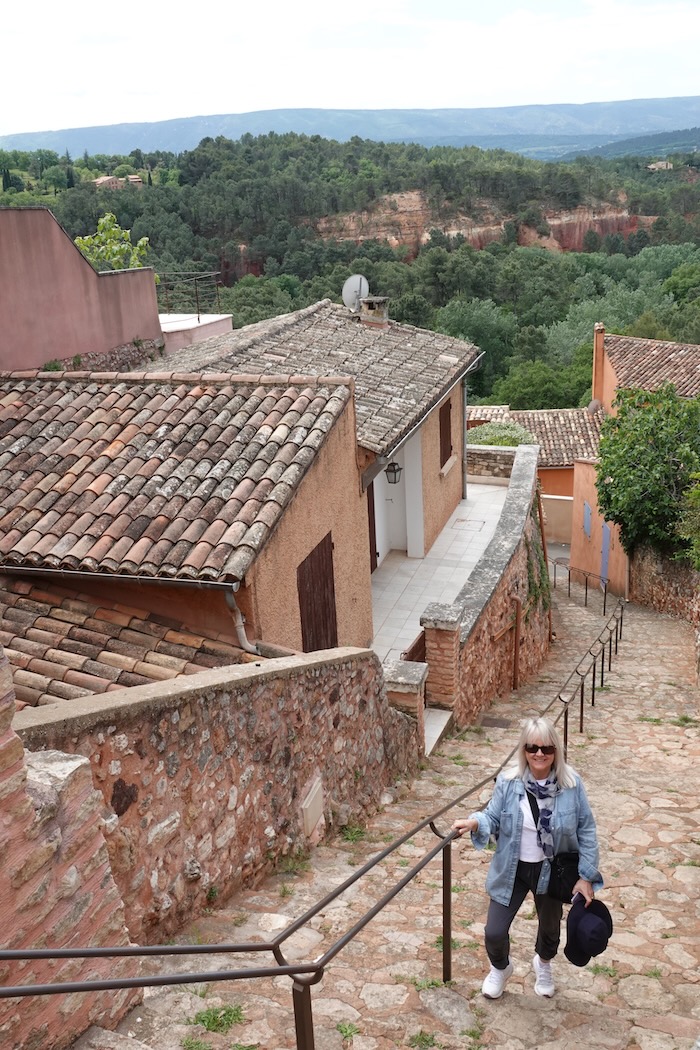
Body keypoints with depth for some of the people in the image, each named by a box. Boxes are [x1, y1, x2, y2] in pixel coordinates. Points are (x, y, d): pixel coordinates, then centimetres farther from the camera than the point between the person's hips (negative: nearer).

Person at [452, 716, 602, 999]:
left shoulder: (571, 784, -18)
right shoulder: (508, 781, -18)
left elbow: (586, 831, -9)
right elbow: (494, 818, -10)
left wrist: (586, 876, -10)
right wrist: (474, 822, -33)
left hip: (552, 870, 1)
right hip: (512, 869, -1)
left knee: (550, 926, 25)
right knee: (494, 931, 2)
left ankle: (543, 964, 62)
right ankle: (500, 968, 40)